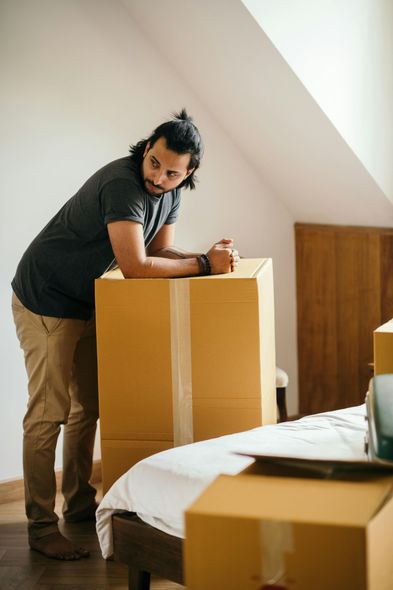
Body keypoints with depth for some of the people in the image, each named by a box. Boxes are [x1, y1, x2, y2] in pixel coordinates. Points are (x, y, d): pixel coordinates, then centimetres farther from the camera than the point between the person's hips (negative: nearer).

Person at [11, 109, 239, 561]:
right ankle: (40, 526, 4)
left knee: (87, 408, 14)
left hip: (85, 303, 9)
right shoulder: (123, 184, -30)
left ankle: (79, 503, 28)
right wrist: (203, 264, -27)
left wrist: (209, 256, -14)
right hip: (43, 302, -9)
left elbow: (159, 250, 3)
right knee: (49, 413, -6)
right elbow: (135, 266, -35)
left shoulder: (169, 192, -2)